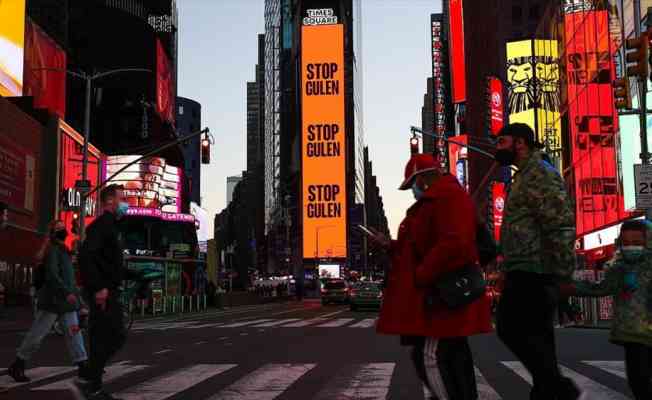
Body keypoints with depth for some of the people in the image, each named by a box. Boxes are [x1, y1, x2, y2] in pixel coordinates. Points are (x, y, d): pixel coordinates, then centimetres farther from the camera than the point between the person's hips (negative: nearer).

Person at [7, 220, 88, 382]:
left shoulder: (64, 251, 17)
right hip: (54, 299, -9)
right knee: (37, 333, -2)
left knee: (74, 330, 1)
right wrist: (67, 293, -28)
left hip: (67, 299, 9)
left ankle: (82, 366, -1)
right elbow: (52, 275, -22)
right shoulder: (53, 250, -10)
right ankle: (17, 366, 8)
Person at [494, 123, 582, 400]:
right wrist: (507, 268, 23)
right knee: (536, 334, 8)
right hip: (529, 269, 10)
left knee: (512, 329, -12)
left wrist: (563, 270, -22)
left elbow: (560, 223, -19)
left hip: (532, 269, -10)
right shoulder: (524, 177, 23)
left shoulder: (539, 173, -10)